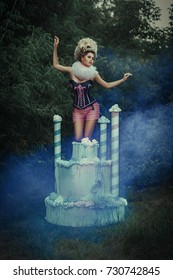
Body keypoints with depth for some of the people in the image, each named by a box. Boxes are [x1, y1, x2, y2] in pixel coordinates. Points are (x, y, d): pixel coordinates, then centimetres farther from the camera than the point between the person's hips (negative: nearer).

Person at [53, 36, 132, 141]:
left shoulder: (93, 73, -3)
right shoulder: (72, 71, -1)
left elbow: (107, 85, 9)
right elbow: (56, 65, 9)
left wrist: (123, 79, 4)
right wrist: (55, 47, 3)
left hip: (91, 108, -1)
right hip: (77, 110, 1)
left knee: (87, 139, -5)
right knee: (78, 139, -6)